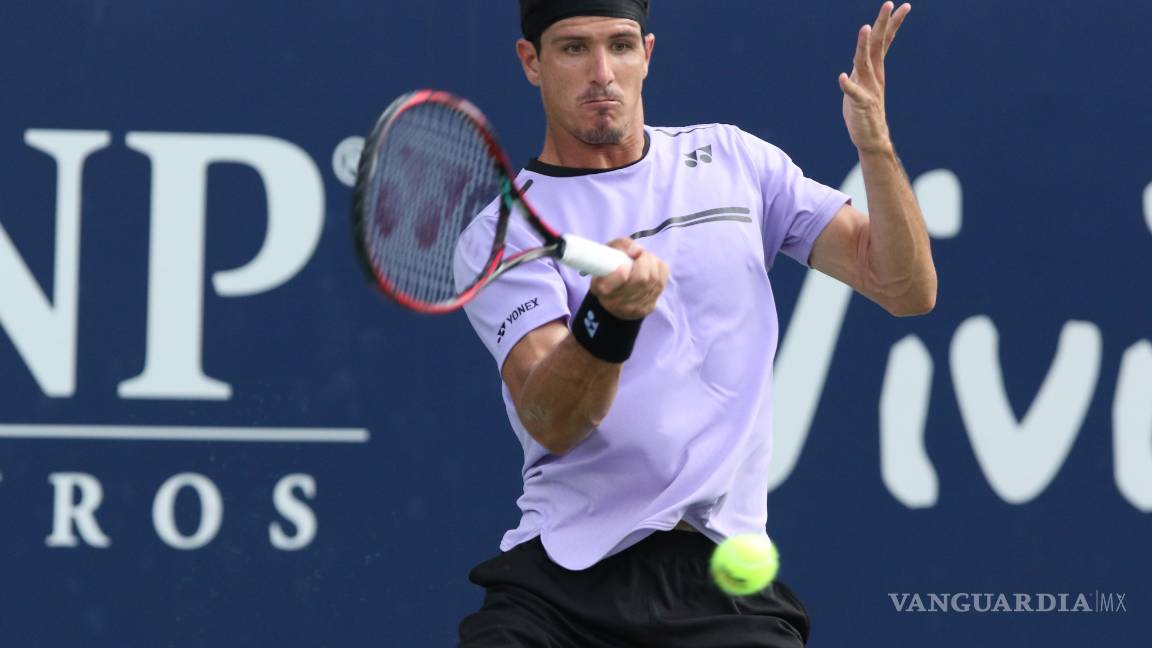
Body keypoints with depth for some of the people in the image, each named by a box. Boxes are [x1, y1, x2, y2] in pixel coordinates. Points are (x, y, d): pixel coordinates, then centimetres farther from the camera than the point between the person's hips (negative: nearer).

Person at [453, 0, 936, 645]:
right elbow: (550, 424, -13)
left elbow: (908, 290, 8)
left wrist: (876, 145, -7)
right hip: (557, 572, -1)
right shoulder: (499, 235, 2)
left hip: (722, 570, 1)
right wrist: (607, 318, -32)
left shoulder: (733, 161, 11)